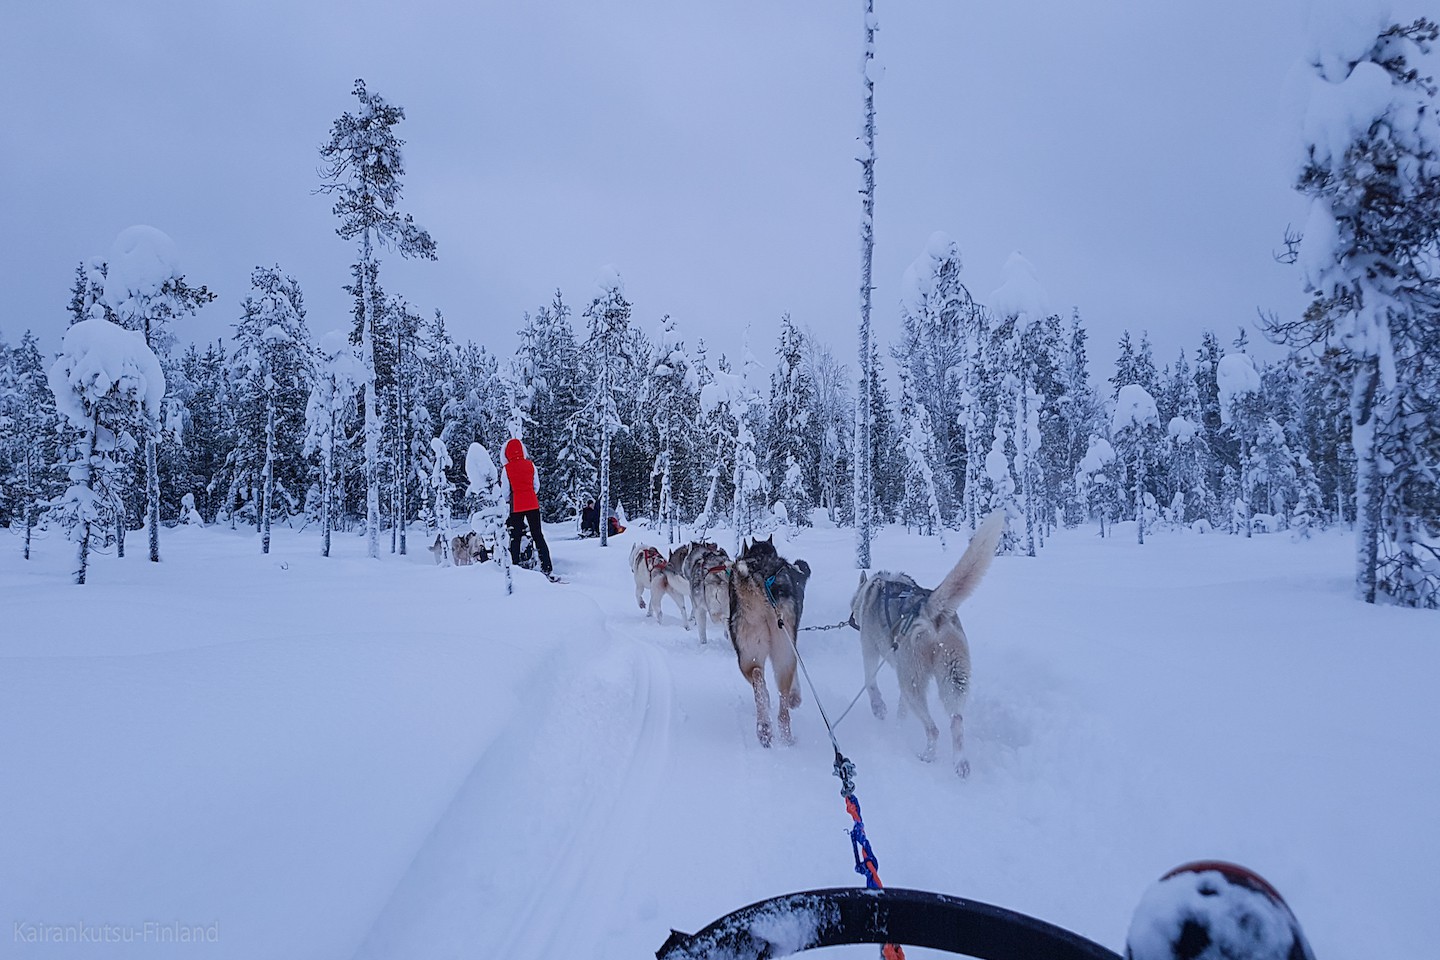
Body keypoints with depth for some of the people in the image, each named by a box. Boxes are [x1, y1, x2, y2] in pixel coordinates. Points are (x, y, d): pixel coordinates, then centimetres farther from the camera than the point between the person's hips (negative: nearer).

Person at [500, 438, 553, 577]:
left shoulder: (507, 469, -8)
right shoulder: (530, 465, 0)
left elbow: (505, 491, -2)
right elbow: (537, 486, 7)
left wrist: (505, 502, 16)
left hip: (516, 506, -2)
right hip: (532, 504, 3)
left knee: (515, 538, 7)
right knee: (538, 535, 7)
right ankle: (546, 567, 3)